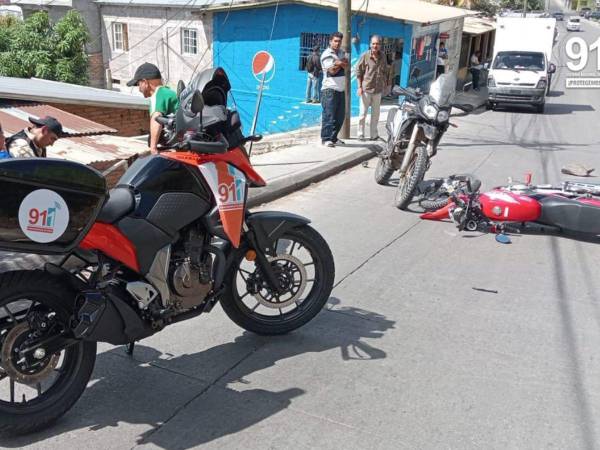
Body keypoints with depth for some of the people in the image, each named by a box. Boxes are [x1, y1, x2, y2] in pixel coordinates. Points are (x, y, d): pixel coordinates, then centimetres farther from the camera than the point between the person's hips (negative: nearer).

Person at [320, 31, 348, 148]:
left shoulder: (341, 52, 16)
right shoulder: (327, 54, -8)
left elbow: (346, 65, 2)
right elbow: (332, 70, -15)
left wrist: (339, 62, -15)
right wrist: (341, 64, -2)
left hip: (341, 89, 8)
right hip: (330, 90, -8)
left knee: (340, 116, 11)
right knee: (329, 115, -10)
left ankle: (333, 137, 20)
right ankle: (326, 139, -5)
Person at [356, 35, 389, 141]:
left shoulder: (383, 57, 6)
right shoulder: (365, 56, -5)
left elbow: (385, 72, 16)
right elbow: (358, 71, -3)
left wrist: (384, 84, 12)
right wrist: (359, 87, -7)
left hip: (378, 90, 4)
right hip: (366, 89, -4)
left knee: (375, 113, 10)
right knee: (363, 113, 1)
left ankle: (374, 134, 18)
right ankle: (361, 134, 10)